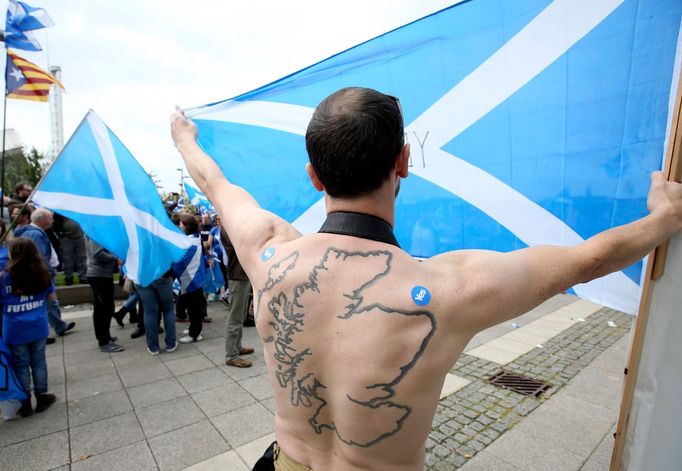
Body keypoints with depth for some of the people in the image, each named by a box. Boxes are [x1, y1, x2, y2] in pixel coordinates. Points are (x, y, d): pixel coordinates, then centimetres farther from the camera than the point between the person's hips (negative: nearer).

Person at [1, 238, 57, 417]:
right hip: (38, 328, 2)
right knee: (38, 362, 14)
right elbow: (51, 295, 7)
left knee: (21, 365, 11)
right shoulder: (42, 273, -7)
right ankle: (42, 398, 24)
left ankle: (25, 404, 21)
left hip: (15, 331, -2)